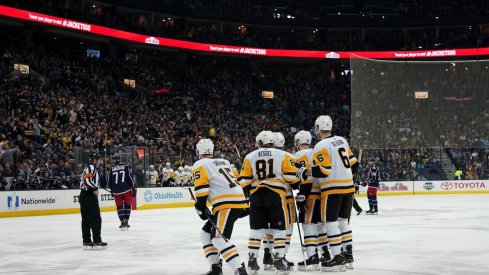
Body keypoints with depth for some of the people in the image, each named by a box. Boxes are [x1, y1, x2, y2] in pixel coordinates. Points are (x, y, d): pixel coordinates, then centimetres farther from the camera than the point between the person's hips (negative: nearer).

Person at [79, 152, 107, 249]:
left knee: (86, 220, 10)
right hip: (89, 197, -10)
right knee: (96, 219, -6)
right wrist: (95, 189, -19)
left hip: (84, 196, 10)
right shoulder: (91, 167, -11)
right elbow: (87, 180, -25)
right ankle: (97, 241, -4)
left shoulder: (88, 168, 22)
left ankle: (87, 242, 13)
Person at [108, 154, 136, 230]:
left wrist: (112, 190, 25)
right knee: (127, 205, 10)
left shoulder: (111, 169, 4)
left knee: (119, 206, 9)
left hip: (116, 191, 1)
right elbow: (130, 179, -5)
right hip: (127, 190, -1)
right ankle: (126, 221, 6)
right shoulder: (126, 167, -2)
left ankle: (122, 221, 0)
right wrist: (133, 189, 1)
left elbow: (110, 181, 10)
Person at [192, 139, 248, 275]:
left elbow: (201, 187, -11)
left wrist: (201, 207, -8)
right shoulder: (224, 162, 25)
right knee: (206, 233, 17)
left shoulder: (200, 165, 2)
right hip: (239, 202, 9)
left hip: (228, 205, -9)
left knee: (218, 238, -20)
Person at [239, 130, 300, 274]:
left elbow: (244, 180, 5)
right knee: (279, 229, 3)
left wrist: (248, 192, 20)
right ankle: (279, 260, -2)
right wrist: (297, 183, 15)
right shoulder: (282, 155, 1)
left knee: (256, 228, 10)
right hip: (276, 194, -3)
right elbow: (292, 175, -4)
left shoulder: (250, 157, 7)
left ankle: (252, 261, 10)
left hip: (256, 195, 3)